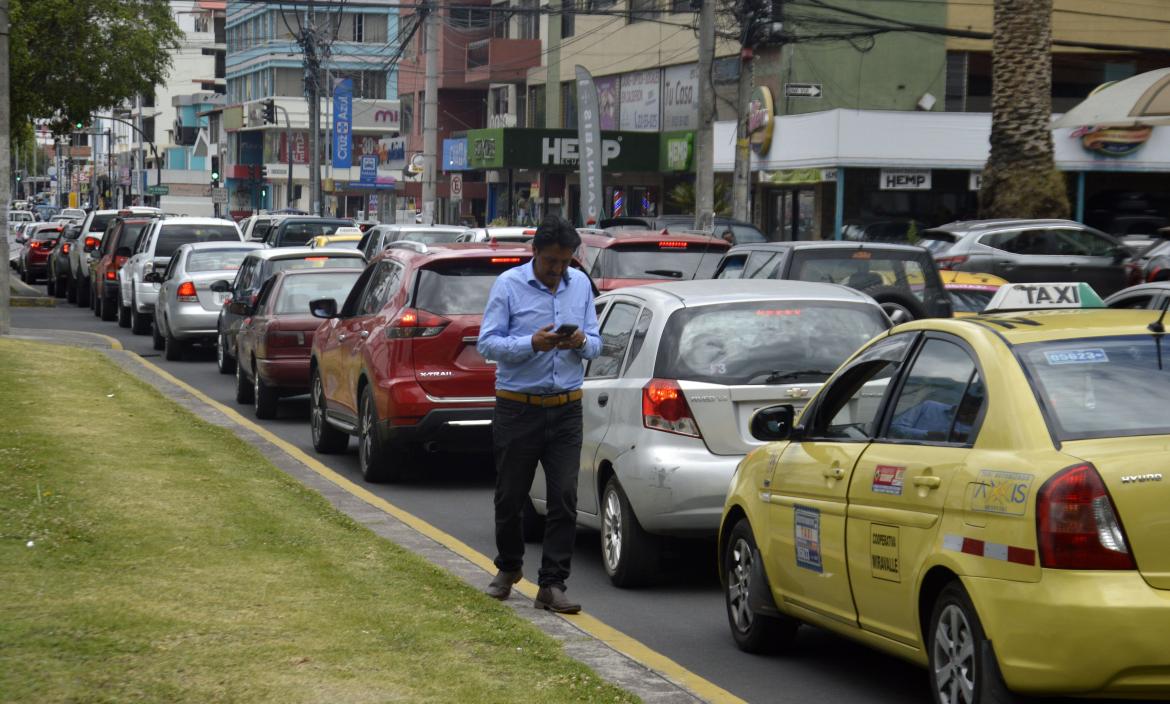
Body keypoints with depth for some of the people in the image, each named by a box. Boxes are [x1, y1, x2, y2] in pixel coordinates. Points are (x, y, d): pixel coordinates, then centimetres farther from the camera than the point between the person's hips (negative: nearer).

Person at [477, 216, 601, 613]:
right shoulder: (509, 285, -4)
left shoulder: (580, 285, 8)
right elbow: (487, 344, -10)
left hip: (566, 410, 3)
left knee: (564, 499, -5)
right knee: (510, 496, 8)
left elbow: (596, 345, 11)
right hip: (517, 410, -2)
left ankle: (552, 585, 0)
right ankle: (508, 568, 32)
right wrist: (532, 344, -24)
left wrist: (582, 342, -13)